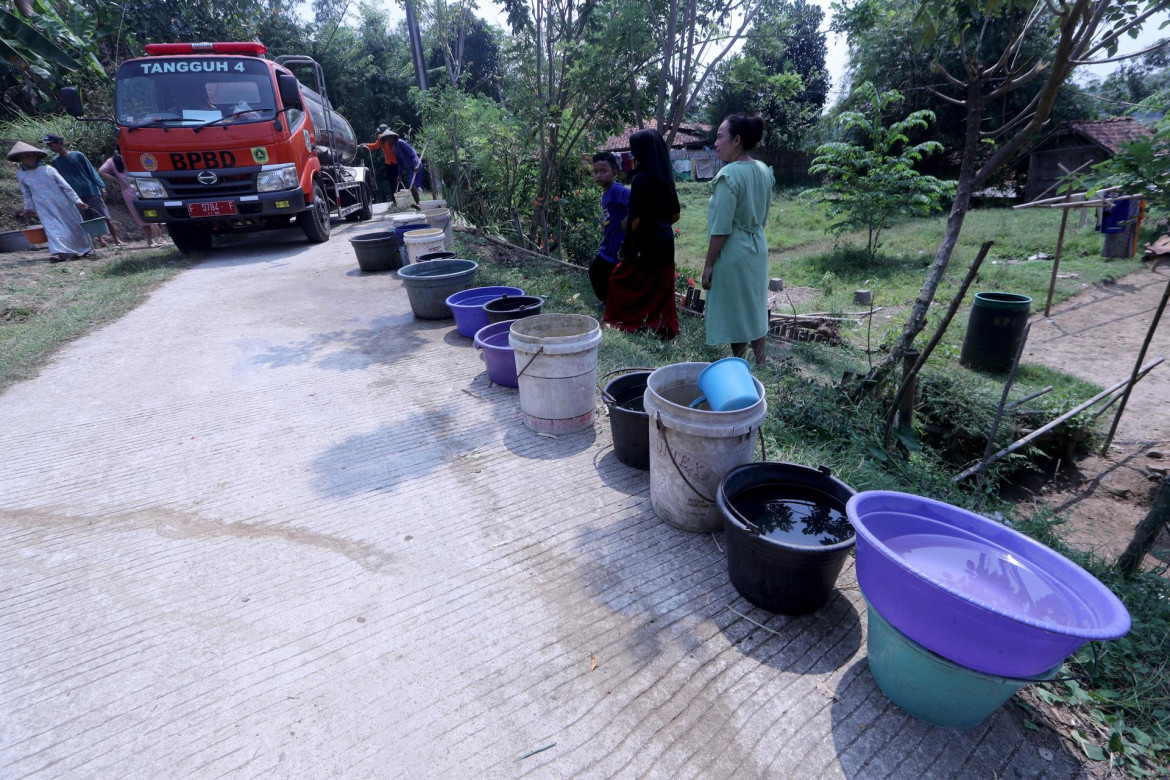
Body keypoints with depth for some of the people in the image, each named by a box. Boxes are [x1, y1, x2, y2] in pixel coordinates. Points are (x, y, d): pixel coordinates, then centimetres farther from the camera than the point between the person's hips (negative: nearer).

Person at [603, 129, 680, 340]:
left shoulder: (641, 179, -15)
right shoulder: (666, 178, 7)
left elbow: (635, 220, -17)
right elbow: (675, 214, 13)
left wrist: (625, 247, -7)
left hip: (645, 244, -8)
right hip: (665, 241, 8)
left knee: (619, 280, 9)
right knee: (661, 289, 14)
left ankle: (626, 322, 15)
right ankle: (664, 327, 20)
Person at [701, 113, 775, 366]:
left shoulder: (729, 175, -18)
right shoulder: (763, 170, 6)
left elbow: (721, 229, -20)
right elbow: (763, 217, 14)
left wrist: (708, 264, -13)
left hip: (733, 253, -8)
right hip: (757, 249, 8)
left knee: (735, 317, 4)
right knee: (756, 312, 14)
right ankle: (761, 368, 24)